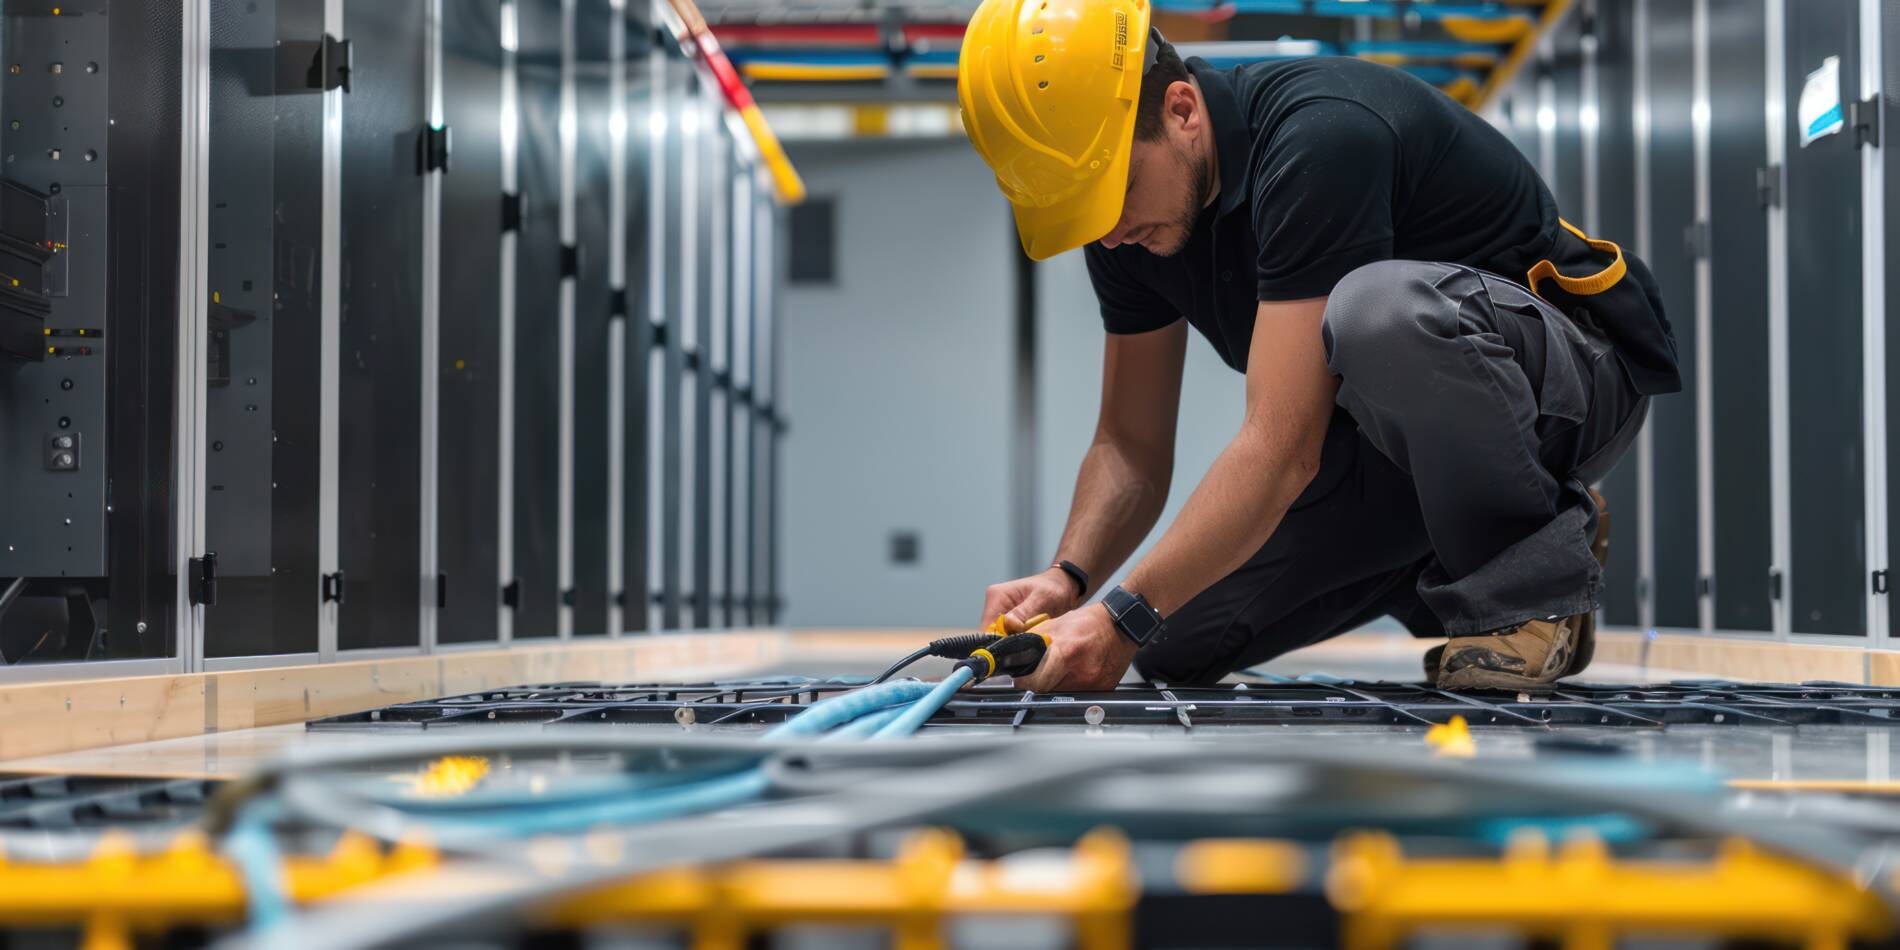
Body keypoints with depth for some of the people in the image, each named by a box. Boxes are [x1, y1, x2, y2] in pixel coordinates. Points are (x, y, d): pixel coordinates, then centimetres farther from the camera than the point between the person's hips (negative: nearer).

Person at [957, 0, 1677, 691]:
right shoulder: (1133, 224, -5)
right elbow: (1130, 446, 2)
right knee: (1179, 641, -4)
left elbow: (1284, 448, -35)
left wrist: (1124, 618, -37)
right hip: (1403, 426, 8)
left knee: (1377, 308, -40)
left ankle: (1531, 578, -16)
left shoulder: (1320, 137, -31)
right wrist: (1068, 578, -17)